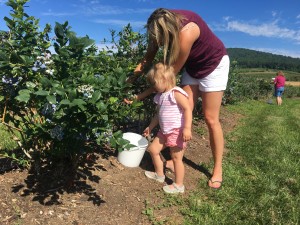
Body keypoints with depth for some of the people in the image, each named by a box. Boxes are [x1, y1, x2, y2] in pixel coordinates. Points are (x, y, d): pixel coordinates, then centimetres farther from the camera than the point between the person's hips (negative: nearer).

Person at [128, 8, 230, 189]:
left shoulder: (186, 33, -38)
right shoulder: (161, 26, -18)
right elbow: (148, 59, -8)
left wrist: (142, 96, -25)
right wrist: (129, 81, -16)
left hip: (214, 64, -6)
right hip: (192, 66, 7)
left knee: (211, 119, -6)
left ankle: (218, 170, 7)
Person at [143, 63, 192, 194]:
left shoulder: (176, 93, -16)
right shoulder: (160, 96, 11)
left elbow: (187, 109, -22)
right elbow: (158, 114, 22)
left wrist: (187, 128, -29)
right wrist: (150, 127, 28)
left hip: (178, 131, -9)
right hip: (165, 131, 9)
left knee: (176, 158, 1)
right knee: (153, 149, 14)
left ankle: (178, 185, 19)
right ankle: (159, 174, 35)